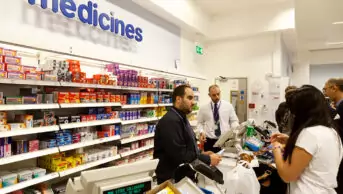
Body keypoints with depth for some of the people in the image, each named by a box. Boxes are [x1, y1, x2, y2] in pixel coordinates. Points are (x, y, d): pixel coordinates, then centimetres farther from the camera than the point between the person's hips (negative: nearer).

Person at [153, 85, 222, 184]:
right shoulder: (171, 121, -23)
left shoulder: (181, 118, 11)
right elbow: (180, 155, -28)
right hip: (173, 180, -9)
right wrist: (208, 160, -20)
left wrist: (201, 154, 3)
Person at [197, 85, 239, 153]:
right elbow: (200, 123, 10)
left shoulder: (228, 106, 2)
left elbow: (234, 121, 7)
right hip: (209, 141, 0)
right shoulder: (203, 108, 2)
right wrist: (201, 132, -8)